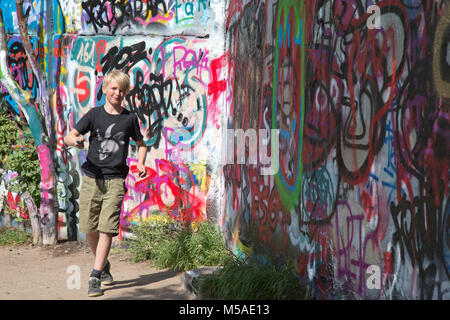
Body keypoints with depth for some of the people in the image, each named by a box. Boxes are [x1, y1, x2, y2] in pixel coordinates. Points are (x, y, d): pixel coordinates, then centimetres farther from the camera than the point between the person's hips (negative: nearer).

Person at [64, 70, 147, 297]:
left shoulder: (129, 118, 7)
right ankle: (103, 265, 30)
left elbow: (140, 144, 22)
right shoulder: (94, 114, 5)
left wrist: (141, 163, 2)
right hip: (91, 178, 1)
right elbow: (68, 137, -2)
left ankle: (95, 277, -8)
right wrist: (73, 140, -27)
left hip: (115, 180, -1)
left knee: (107, 229, -11)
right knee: (88, 228, 5)